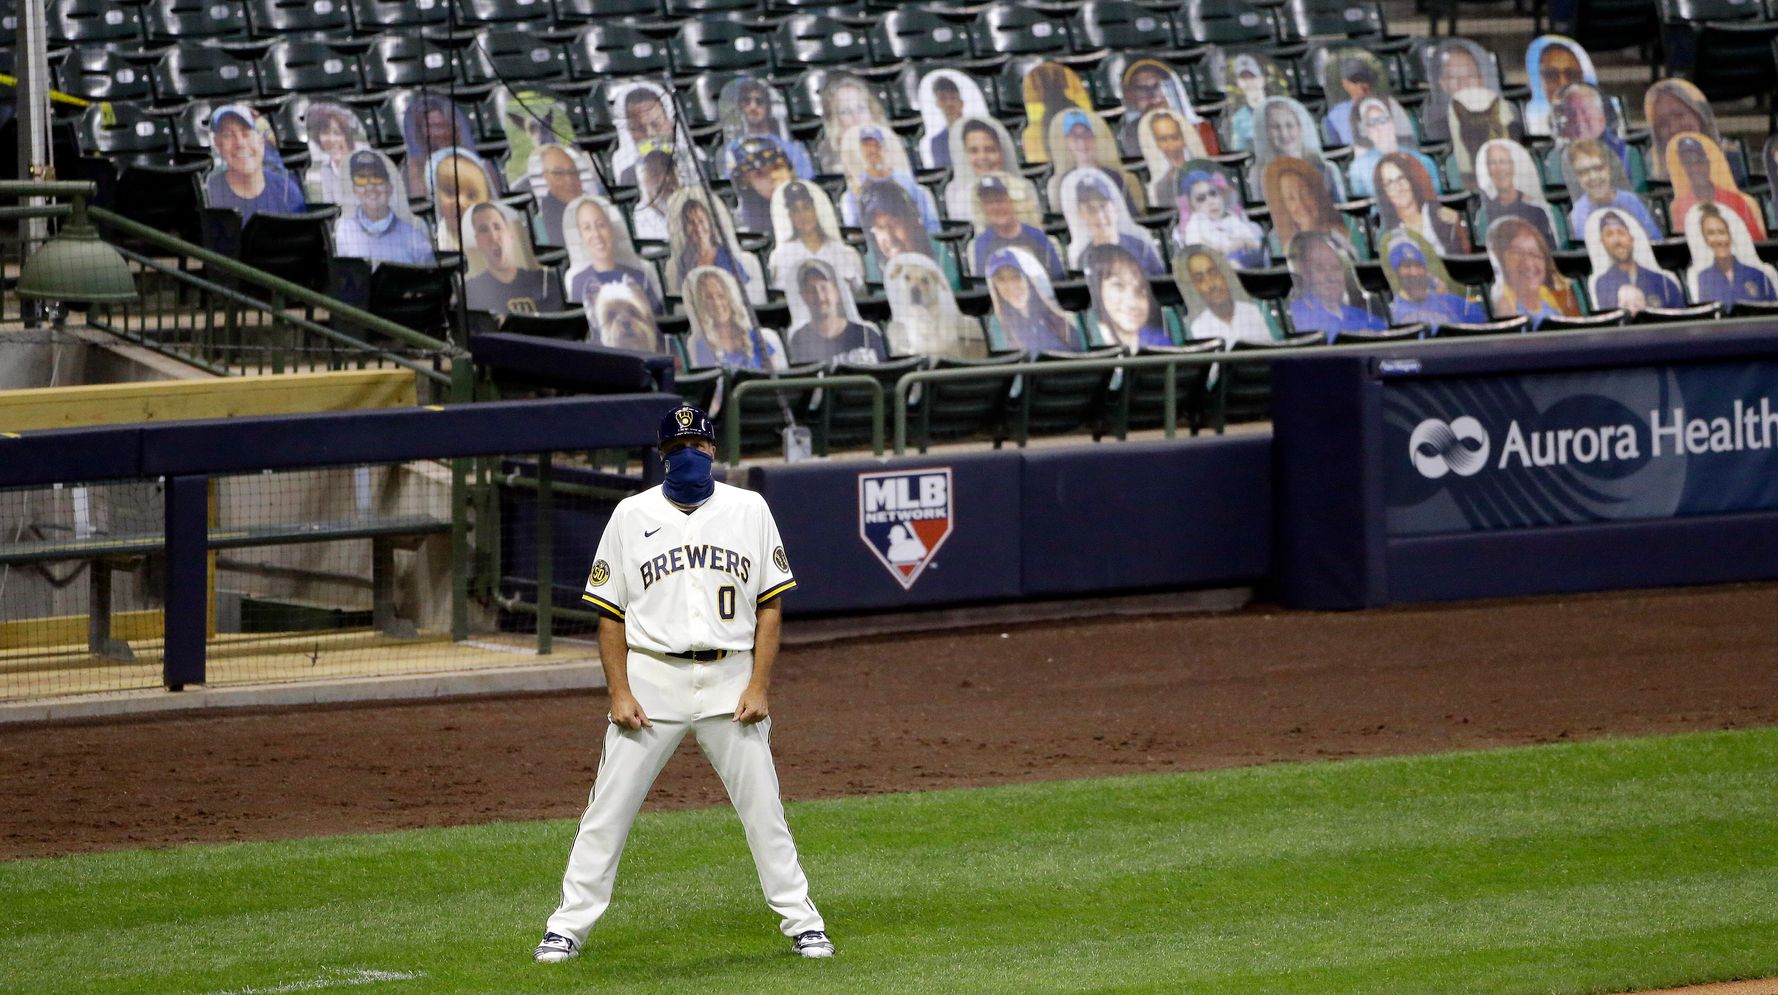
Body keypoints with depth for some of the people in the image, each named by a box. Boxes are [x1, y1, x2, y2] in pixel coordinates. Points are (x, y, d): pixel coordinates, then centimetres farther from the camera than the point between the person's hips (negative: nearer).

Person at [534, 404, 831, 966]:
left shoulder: (748, 510, 6)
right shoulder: (632, 515, 5)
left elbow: (770, 603, 5)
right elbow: (610, 613, 5)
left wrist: (759, 686, -5)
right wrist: (620, 692, -6)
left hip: (730, 681, 0)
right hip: (652, 680, 0)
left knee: (763, 808, 2)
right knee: (607, 811, -1)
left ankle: (801, 921, 11)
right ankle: (568, 927, 4)